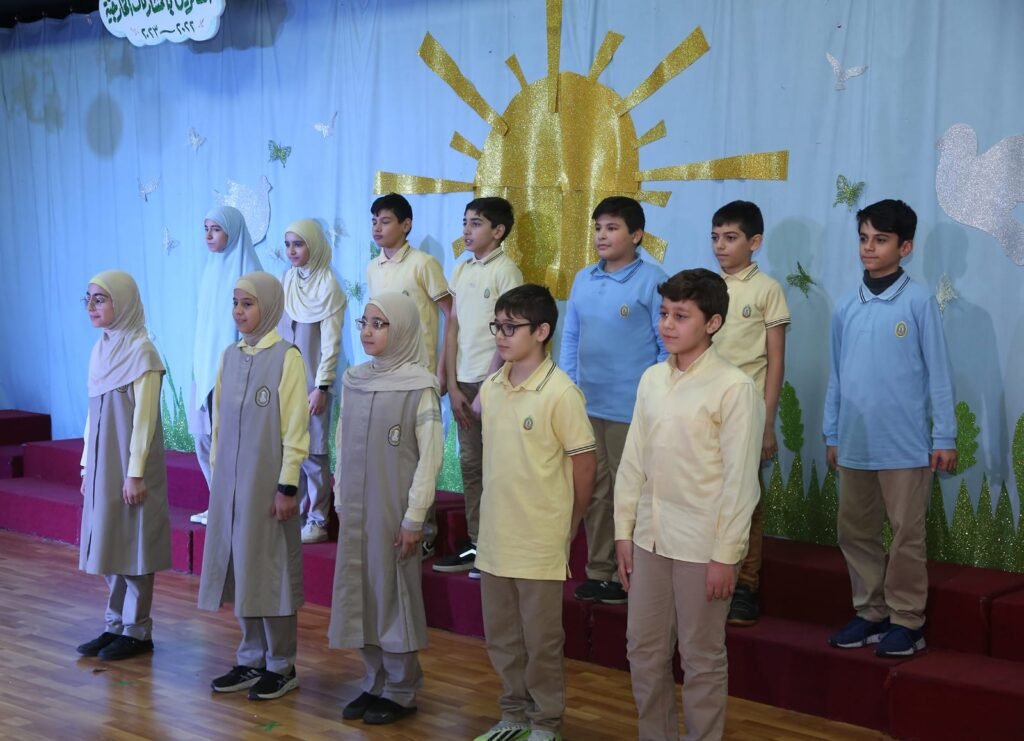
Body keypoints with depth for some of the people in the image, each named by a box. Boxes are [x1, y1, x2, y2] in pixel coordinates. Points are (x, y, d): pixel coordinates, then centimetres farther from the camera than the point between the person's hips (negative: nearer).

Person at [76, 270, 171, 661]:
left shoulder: (141, 350, -13)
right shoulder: (101, 349, 9)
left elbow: (144, 417, -15)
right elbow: (95, 414, 14)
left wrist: (135, 473, -16)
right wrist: (87, 466, 13)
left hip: (130, 464, -7)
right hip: (102, 464, 7)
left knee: (133, 545, 0)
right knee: (110, 545, 11)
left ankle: (137, 631, 9)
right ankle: (116, 625, 20)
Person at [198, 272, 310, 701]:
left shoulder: (287, 358, -9)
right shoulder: (230, 356, 8)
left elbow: (295, 427, -11)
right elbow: (220, 420, 14)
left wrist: (287, 485, -12)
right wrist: (216, 472, 12)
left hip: (268, 481, -6)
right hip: (230, 480, 6)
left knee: (270, 568, 1)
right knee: (239, 568, 10)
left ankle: (281, 665, 12)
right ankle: (251, 659, 22)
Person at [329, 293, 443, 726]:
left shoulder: (420, 387, -11)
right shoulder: (354, 380, 6)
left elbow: (430, 456, -12)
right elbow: (344, 446, 12)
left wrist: (414, 518, -12)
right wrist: (341, 502, 11)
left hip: (394, 510, -5)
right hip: (355, 509, 5)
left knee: (394, 594, 3)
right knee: (361, 594, 10)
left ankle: (401, 691, 15)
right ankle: (374, 685, 23)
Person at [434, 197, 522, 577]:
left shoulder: (505, 271, -7)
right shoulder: (461, 270, 11)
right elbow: (453, 329, 10)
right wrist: (453, 386, 4)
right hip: (464, 381, 6)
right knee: (470, 464, 8)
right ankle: (475, 543, 15)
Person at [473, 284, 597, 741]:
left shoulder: (560, 393, -14)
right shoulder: (489, 389, 4)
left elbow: (584, 462, -8)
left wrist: (569, 526, 0)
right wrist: (494, 517, 11)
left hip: (540, 542, -6)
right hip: (495, 537, 6)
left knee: (541, 640, 6)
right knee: (501, 636, 16)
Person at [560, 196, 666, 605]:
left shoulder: (653, 281, -8)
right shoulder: (583, 279, 8)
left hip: (631, 410, -5)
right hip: (587, 405, 5)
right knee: (595, 493, 13)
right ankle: (598, 569, 23)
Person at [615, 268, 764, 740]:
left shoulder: (734, 388, -12)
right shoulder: (651, 379, 6)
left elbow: (740, 480, -12)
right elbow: (633, 462, 10)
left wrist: (726, 555, -13)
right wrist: (624, 532, 8)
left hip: (701, 543, -6)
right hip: (650, 537, 6)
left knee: (702, 660, 6)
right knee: (643, 650, 14)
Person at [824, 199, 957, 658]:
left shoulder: (919, 301, -6)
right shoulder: (847, 309, 7)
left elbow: (937, 371, -4)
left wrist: (944, 436, -5)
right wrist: (831, 434, 12)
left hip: (905, 445, -5)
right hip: (854, 444, 5)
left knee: (906, 535, 3)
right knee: (855, 532, 11)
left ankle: (906, 622, 13)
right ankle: (870, 613, 24)